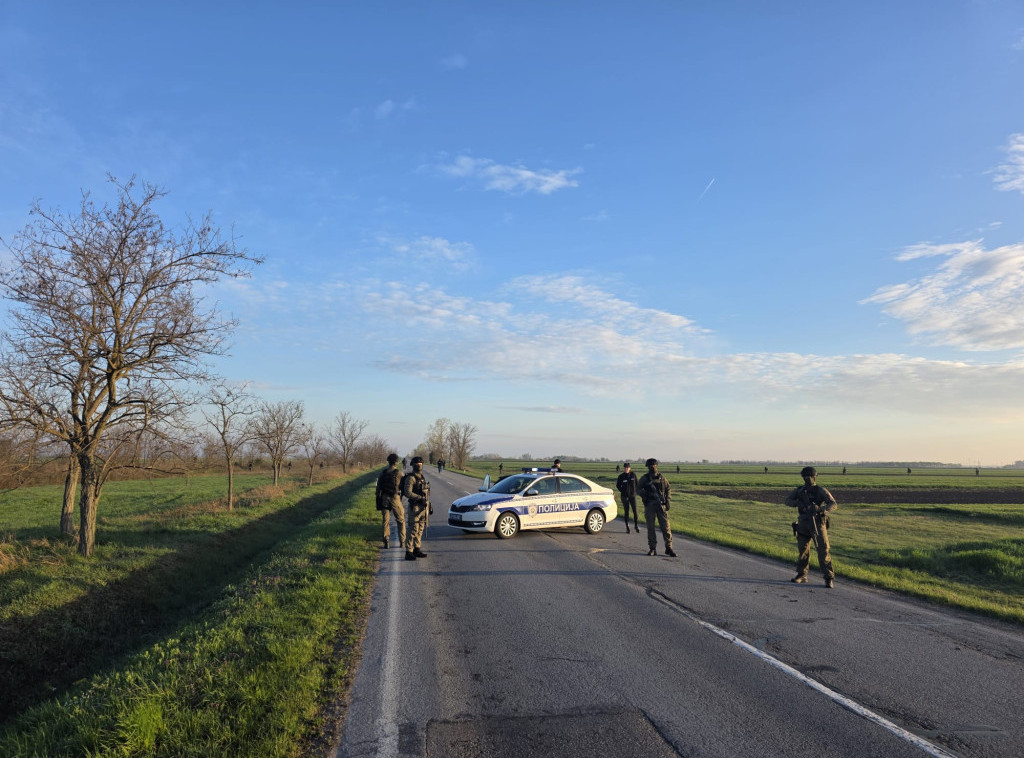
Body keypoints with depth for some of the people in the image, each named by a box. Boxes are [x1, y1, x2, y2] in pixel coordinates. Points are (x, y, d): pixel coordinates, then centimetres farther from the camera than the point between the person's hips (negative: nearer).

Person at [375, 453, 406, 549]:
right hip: (395, 498, -3)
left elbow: (378, 487, 5)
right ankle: (402, 541, 9)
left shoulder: (383, 473, 4)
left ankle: (386, 542, 5)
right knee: (400, 521, 8)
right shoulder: (399, 472, -8)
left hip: (384, 498, 3)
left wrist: (378, 501, 10)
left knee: (385, 521, 8)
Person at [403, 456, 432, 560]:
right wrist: (421, 498, -25)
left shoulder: (423, 478, 15)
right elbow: (408, 493, -20)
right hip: (415, 507, -8)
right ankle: (408, 552, -5)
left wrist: (429, 505, 17)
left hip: (424, 507, 8)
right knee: (412, 530, -8)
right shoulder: (410, 478, -11)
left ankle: (417, 550, 19)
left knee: (420, 529, 12)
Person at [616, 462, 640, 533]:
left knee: (635, 511, -3)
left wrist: (635, 491, 2)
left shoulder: (633, 475, -1)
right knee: (626, 512, 3)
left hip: (633, 495, 1)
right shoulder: (621, 476, -4)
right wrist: (622, 491, 1)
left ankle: (636, 525, 14)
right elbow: (618, 485, 8)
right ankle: (627, 527, 11)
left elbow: (636, 484, 11)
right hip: (625, 497, -1)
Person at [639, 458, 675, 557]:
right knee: (650, 528, 2)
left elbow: (668, 489, 17)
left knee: (666, 527, -2)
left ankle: (668, 548, 5)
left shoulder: (662, 478, 11)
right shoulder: (644, 478, 6)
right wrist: (645, 494, -21)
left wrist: (667, 499, 3)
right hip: (649, 505, -1)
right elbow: (639, 489, -3)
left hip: (661, 505, 1)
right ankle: (652, 549, 9)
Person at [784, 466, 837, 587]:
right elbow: (787, 500, 1)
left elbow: (833, 504, -15)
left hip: (818, 524, -4)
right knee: (803, 550, 9)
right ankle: (801, 575, 22)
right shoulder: (800, 490, 6)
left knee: (823, 550, -9)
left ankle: (829, 578, -2)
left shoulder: (821, 490, -7)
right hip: (803, 524, 4)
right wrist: (798, 503, -20)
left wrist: (820, 509, -33)